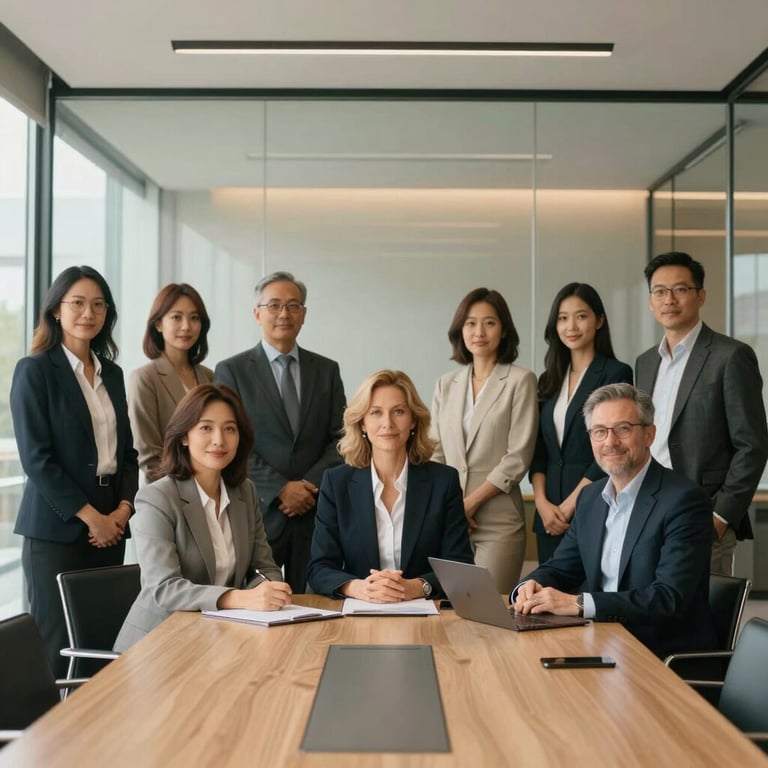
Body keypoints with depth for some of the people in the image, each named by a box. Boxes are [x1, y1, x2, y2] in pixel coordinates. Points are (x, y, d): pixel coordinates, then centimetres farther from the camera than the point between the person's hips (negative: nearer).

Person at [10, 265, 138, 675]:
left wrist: (124, 508, -1)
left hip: (109, 524, 6)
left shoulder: (112, 373, 13)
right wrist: (90, 516, -12)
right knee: (57, 645, -2)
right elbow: (35, 457, -10)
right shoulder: (34, 370, -4)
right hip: (57, 526, -5)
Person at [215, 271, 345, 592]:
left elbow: (340, 437, 8)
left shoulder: (327, 370, 12)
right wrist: (280, 489, -11)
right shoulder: (232, 371, 3)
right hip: (258, 512, -2)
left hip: (315, 511, 3)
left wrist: (311, 485, -7)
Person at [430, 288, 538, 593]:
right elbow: (435, 451, 11)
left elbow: (518, 457, -7)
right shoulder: (446, 384, 12)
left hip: (498, 521, -4)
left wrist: (470, 502, -9)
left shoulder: (520, 381, -1)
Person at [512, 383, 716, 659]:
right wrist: (531, 587, -9)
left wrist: (579, 604, -29)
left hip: (667, 655, -6)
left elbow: (669, 598, -23)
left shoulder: (684, 500, -14)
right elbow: (560, 568, 15)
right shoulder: (591, 497, 8)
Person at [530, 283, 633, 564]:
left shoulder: (616, 374, -4)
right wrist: (542, 502, -4)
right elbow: (538, 449, 11)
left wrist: (570, 505, -12)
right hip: (549, 514, 5)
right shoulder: (549, 380, 13)